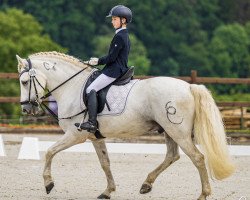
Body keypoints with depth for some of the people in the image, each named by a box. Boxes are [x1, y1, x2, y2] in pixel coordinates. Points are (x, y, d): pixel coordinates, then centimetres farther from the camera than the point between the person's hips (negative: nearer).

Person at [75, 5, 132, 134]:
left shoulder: (119, 37, -15)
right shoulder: (125, 36, 17)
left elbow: (111, 57, -18)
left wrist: (98, 62, -6)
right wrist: (98, 60, 16)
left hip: (114, 71, -11)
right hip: (121, 69, 11)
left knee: (91, 89, -17)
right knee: (93, 89, 20)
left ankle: (92, 123, -25)